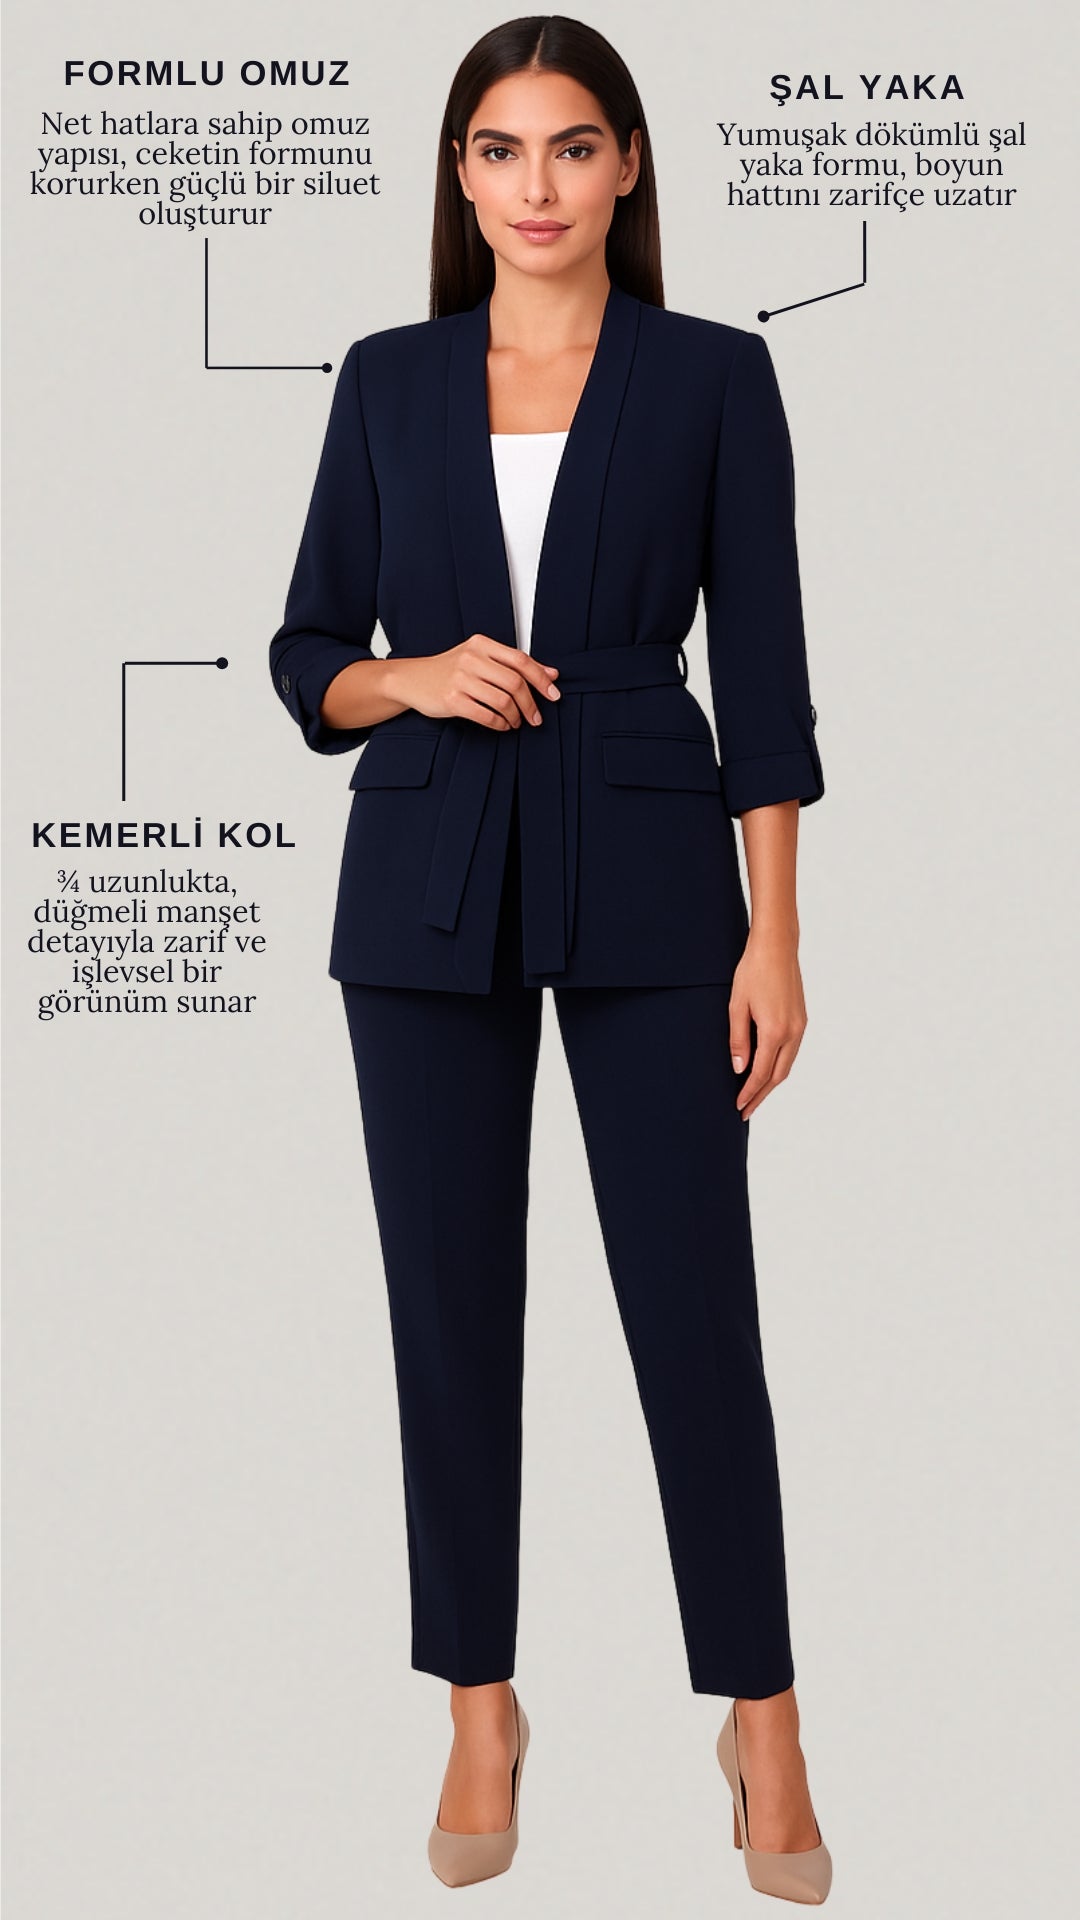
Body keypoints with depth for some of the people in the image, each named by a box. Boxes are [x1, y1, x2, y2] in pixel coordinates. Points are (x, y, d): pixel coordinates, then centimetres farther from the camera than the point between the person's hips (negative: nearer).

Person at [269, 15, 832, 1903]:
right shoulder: (388, 380, 7)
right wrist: (414, 677, -13)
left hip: (643, 879, -2)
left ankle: (760, 1718, 18)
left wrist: (773, 938, -6)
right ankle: (481, 1712, 23)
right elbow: (306, 659, 9)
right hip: (429, 883, 2)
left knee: (696, 1303, 0)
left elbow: (762, 673, -1)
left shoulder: (714, 375, 2)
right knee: (452, 1304, 6)